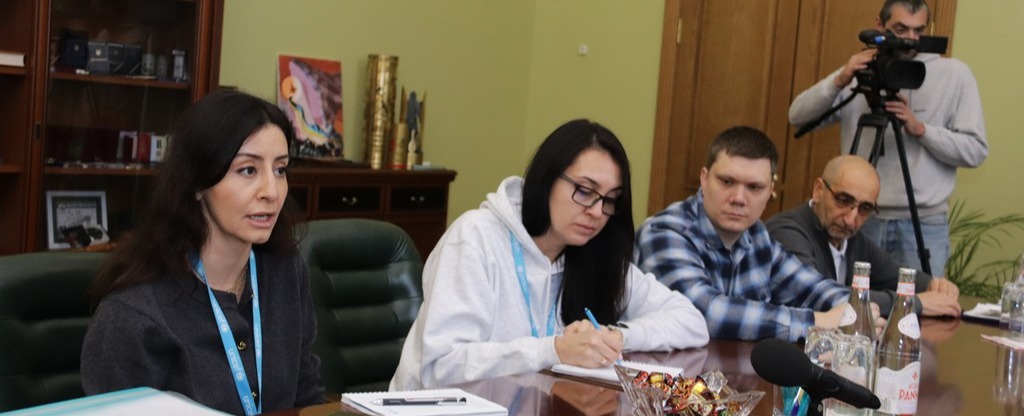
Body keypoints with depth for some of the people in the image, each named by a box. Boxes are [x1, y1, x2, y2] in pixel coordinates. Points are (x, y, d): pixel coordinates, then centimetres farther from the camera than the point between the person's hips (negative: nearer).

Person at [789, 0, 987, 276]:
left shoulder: (954, 74, 1)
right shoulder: (859, 71, 6)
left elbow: (975, 151, -4)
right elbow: (799, 117, -2)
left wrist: (921, 129, -17)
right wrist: (839, 81, -17)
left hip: (923, 224, -2)